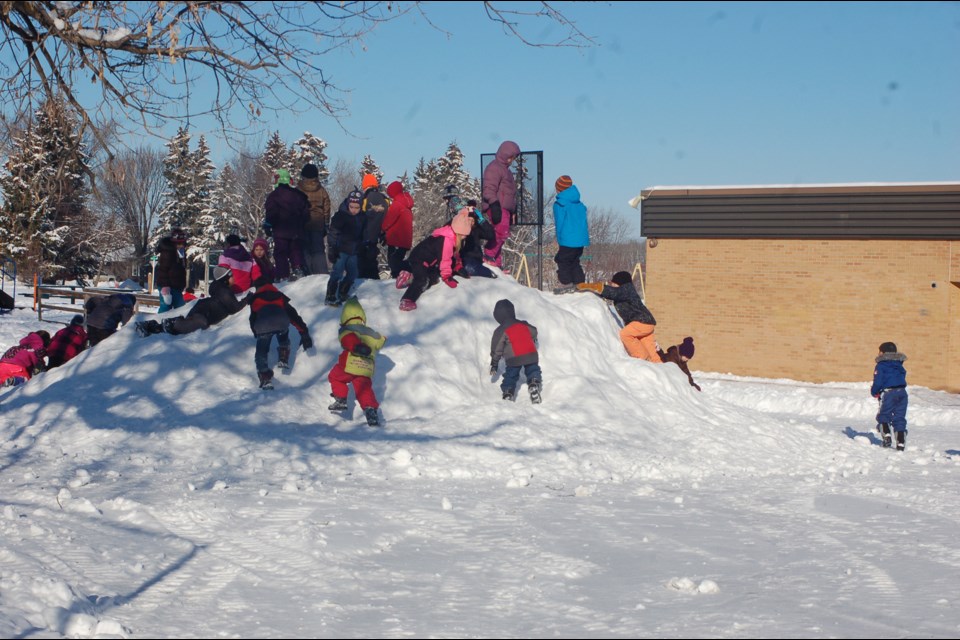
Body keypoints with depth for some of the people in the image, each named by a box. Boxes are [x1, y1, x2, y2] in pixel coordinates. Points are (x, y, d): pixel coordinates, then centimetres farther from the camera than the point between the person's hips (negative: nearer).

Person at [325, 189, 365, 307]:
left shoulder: (361, 218, 7)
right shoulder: (340, 215, -13)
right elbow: (333, 233, -15)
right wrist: (332, 249, -19)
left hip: (353, 251, 7)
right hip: (341, 250, -7)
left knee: (352, 274, 13)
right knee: (337, 273, -10)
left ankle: (342, 294, 29)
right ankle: (331, 297, -2)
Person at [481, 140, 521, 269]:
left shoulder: (505, 169, 26)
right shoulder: (494, 168, -6)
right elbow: (489, 189, -16)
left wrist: (513, 210, 30)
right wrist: (495, 206, -25)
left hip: (505, 209, 10)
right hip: (498, 208, -10)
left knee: (500, 235, 7)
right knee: (502, 232, -22)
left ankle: (497, 263, 7)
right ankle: (489, 255, -19)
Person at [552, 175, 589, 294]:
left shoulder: (559, 204, -9)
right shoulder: (580, 204, 12)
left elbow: (559, 223, -9)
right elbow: (585, 222, 17)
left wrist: (559, 240, -2)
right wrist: (586, 236, 25)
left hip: (568, 240, -7)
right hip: (581, 240, 7)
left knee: (562, 260, 2)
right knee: (574, 261, 17)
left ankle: (566, 283, -2)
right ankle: (580, 283, 16)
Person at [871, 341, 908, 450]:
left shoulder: (881, 365, -4)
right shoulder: (899, 365, 16)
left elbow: (878, 382, -10)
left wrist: (874, 392, 8)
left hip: (888, 393, -5)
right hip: (902, 392, 5)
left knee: (883, 416, 7)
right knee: (900, 418, 8)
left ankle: (887, 436, -14)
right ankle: (901, 443, 2)